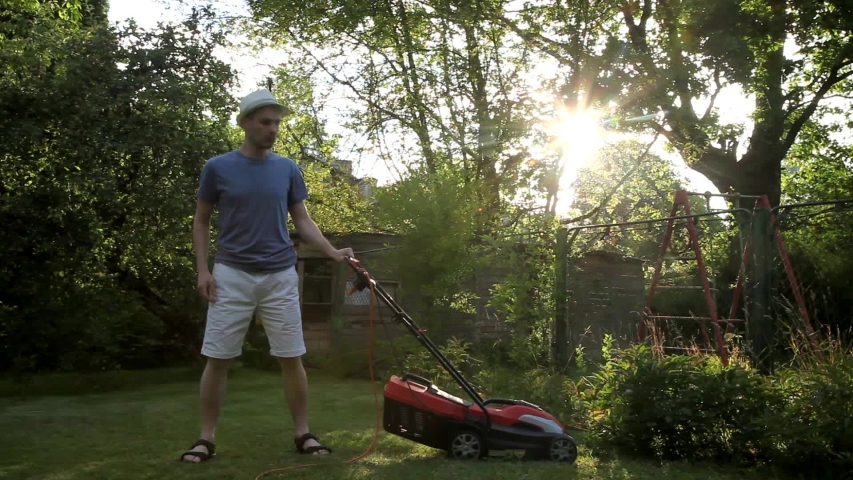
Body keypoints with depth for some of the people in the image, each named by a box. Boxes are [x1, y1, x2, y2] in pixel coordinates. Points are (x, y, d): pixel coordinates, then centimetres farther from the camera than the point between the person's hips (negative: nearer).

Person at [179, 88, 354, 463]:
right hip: (231, 276, -1)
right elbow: (201, 222, 6)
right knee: (217, 359, 1)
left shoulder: (288, 169, 5)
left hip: (281, 277, 2)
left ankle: (303, 433, 14)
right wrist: (203, 269, -4)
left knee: (291, 358, 3)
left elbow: (303, 221, 8)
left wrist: (333, 252, -7)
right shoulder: (217, 167, 0)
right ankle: (207, 437, 12)